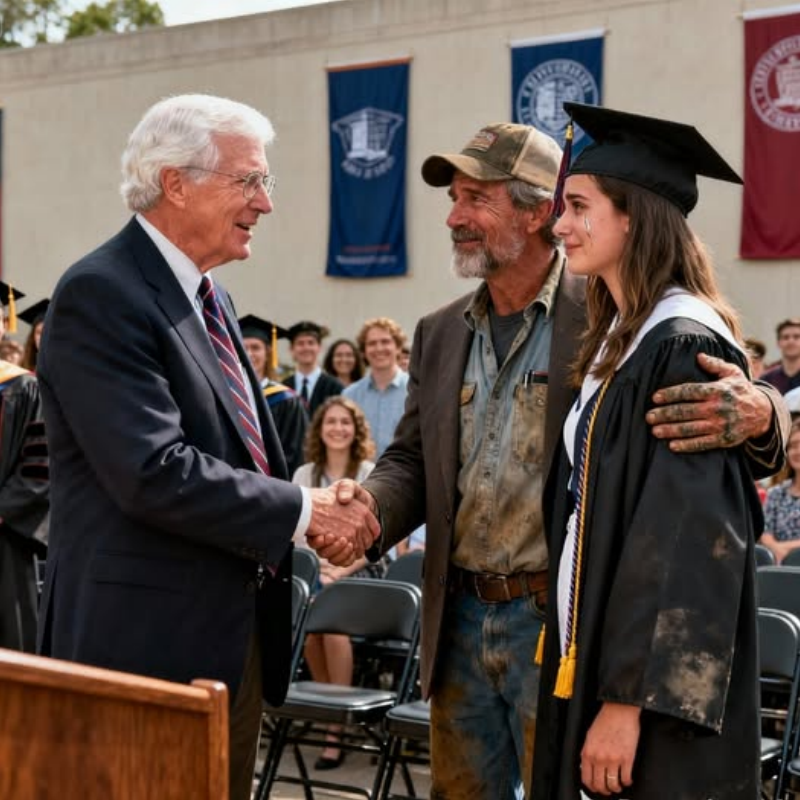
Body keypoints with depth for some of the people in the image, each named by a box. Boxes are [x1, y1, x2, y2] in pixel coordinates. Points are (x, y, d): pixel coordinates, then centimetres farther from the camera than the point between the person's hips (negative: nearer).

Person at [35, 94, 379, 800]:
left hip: (236, 634, 9)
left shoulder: (208, 296, 13)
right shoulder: (100, 294, -16)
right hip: (150, 638, -9)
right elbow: (155, 473, -25)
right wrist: (301, 510, -16)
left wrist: (320, 511, 0)